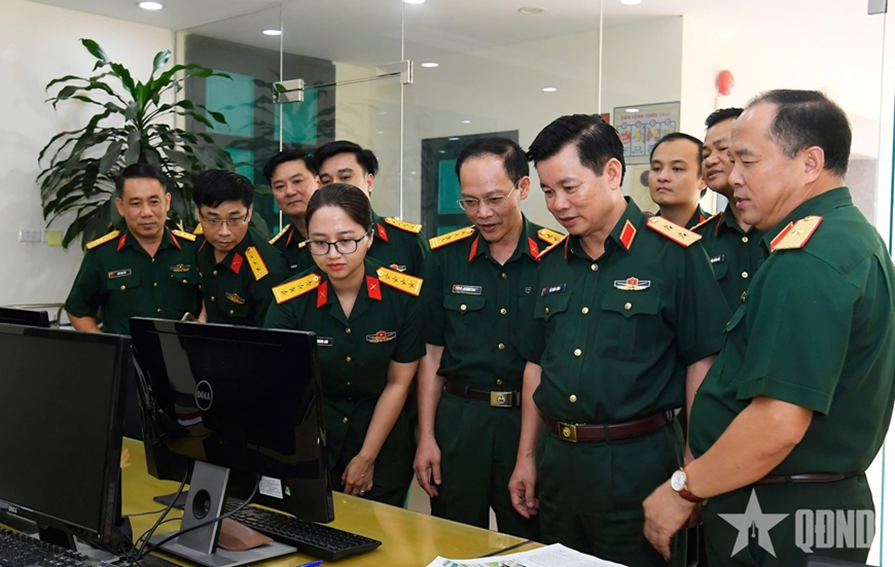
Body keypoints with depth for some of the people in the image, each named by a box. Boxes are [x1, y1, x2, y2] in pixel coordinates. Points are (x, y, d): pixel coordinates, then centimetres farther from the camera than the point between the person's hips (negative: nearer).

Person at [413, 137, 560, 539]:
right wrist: (426, 438, 2)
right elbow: (432, 353, 5)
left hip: (531, 419, -1)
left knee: (528, 547, 11)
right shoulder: (444, 256, 2)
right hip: (459, 419, 2)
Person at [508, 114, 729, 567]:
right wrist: (526, 456, 14)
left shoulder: (674, 254, -10)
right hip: (557, 460, 6)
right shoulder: (551, 263, 8)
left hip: (638, 460, -6)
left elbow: (702, 361, -10)